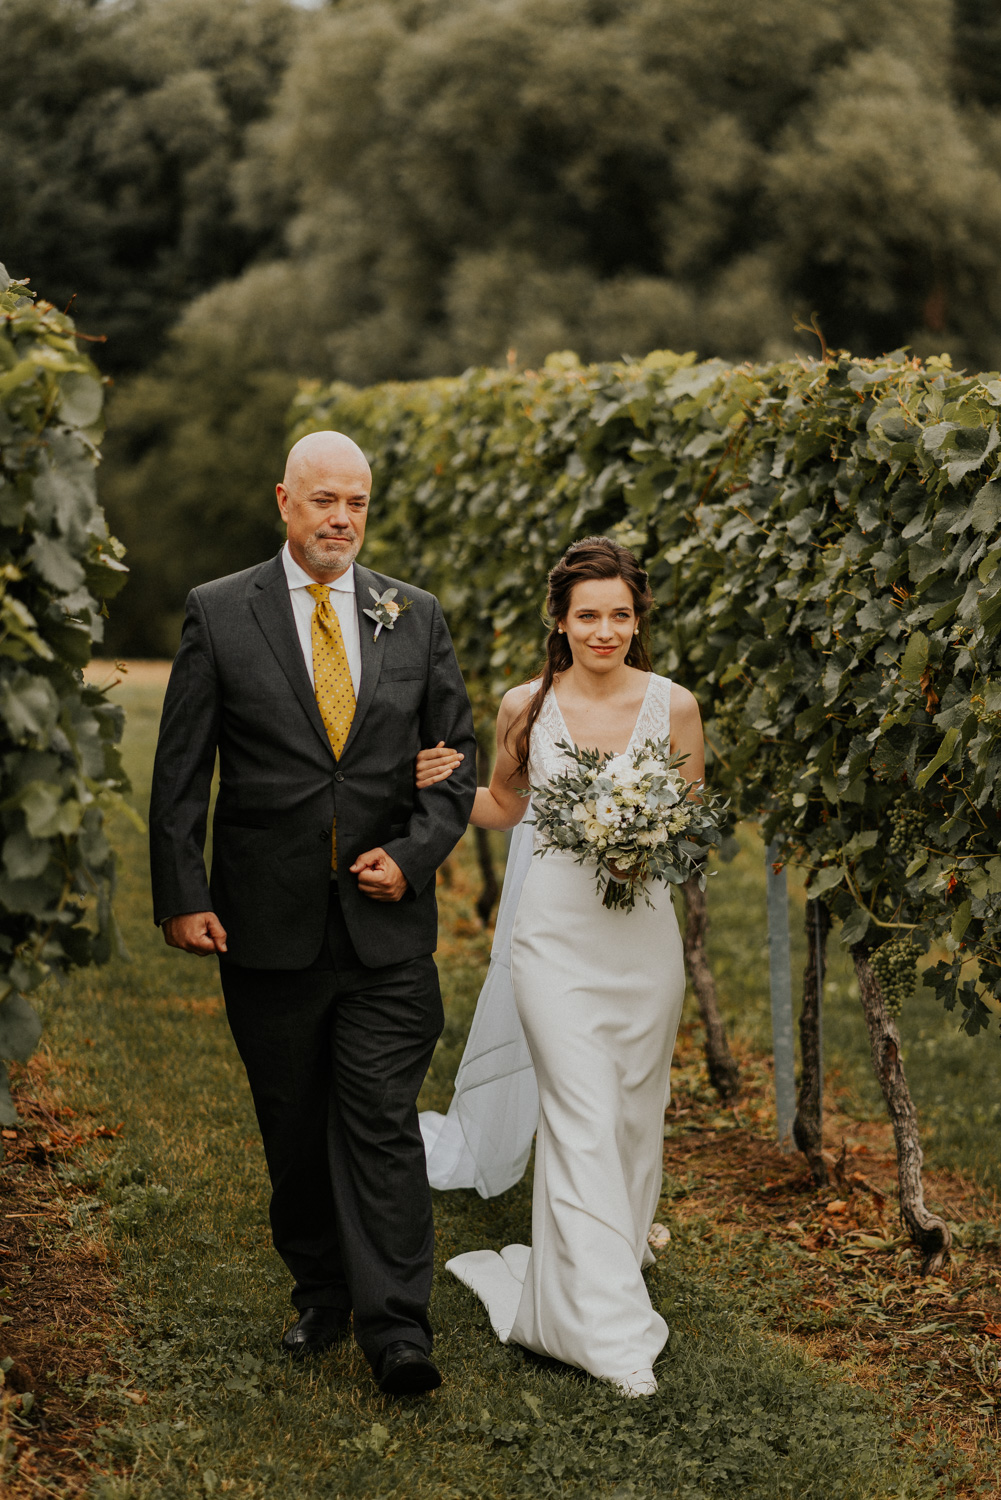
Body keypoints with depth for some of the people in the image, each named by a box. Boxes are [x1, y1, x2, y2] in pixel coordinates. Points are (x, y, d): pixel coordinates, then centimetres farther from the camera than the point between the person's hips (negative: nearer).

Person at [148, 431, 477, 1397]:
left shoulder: (416, 618, 6)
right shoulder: (218, 613, 1)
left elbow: (458, 762, 10)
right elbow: (180, 773, 1)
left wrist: (412, 856, -6)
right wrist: (181, 896, -6)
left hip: (386, 921, 0)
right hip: (268, 924, 0)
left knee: (382, 1122, -5)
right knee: (294, 1130, 10)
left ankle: (396, 1326, -1)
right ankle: (321, 1293, 26)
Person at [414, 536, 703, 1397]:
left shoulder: (673, 705, -2)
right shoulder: (526, 707, -3)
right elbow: (506, 806, 12)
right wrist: (444, 785, -7)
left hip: (644, 931, 2)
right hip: (557, 931, -2)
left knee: (637, 1104, 16)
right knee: (582, 1118, -7)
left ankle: (626, 1235, 46)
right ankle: (611, 1327, -5)